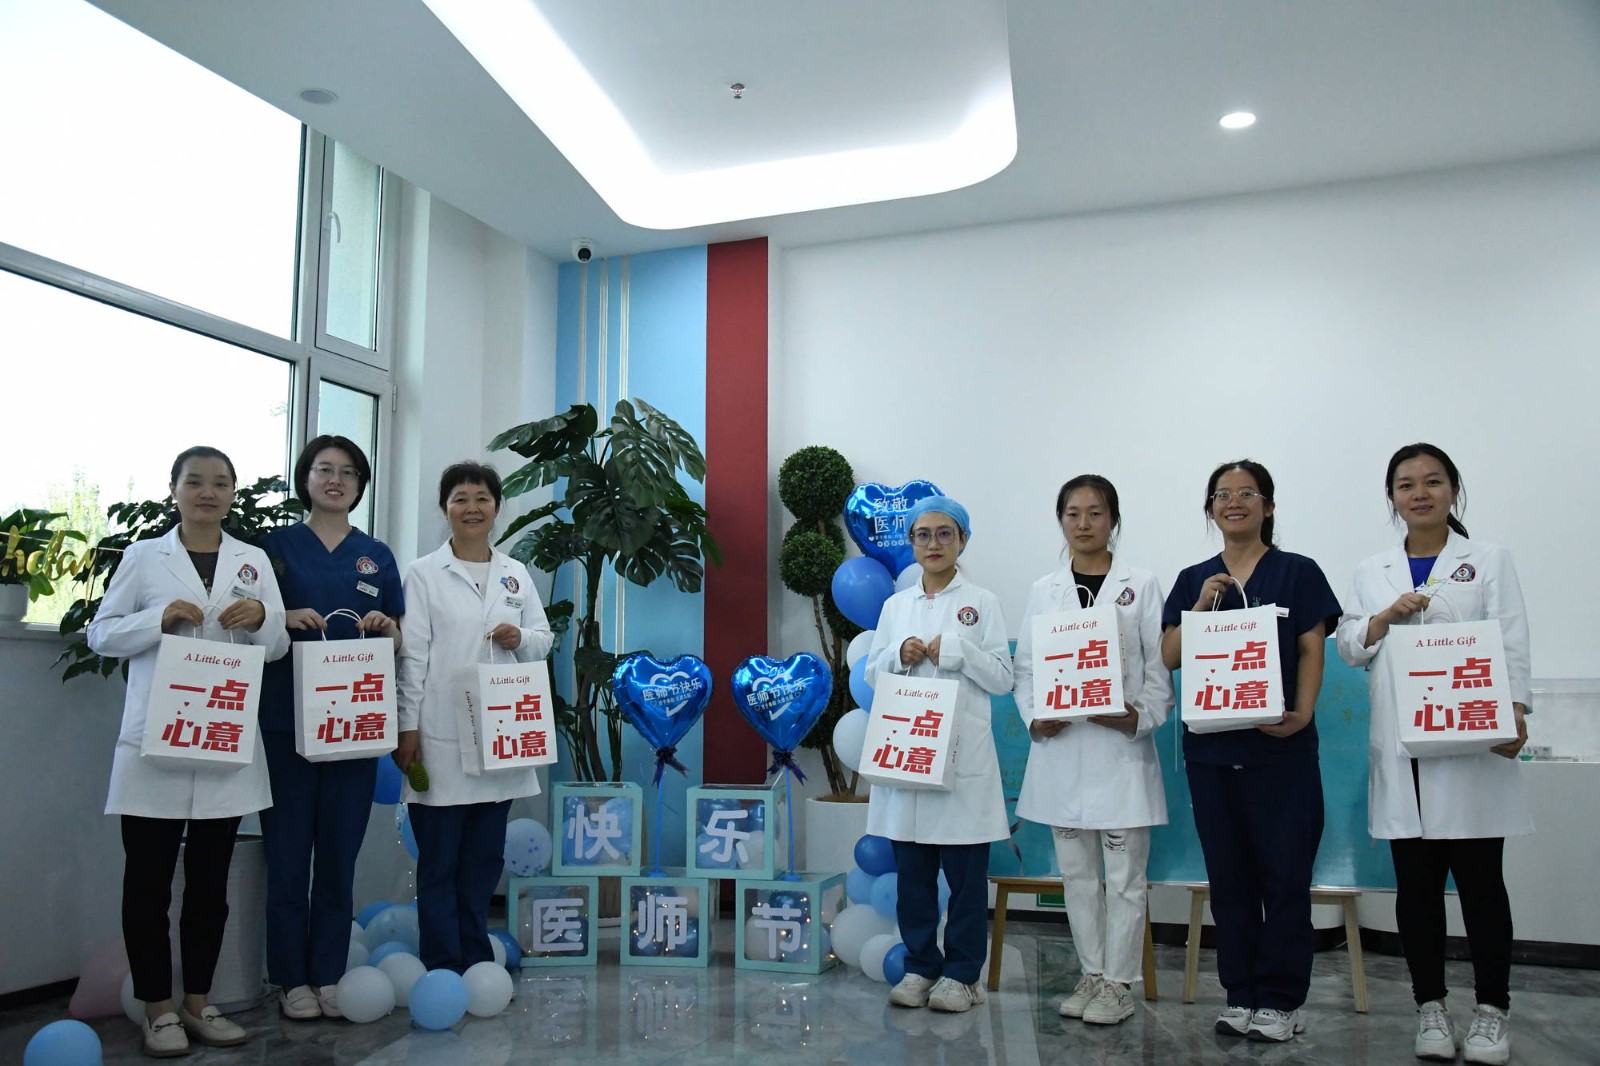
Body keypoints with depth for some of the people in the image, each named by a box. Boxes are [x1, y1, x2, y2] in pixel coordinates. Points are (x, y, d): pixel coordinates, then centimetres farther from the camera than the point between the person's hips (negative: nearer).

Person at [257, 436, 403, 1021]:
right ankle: (291, 978, 14)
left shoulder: (377, 557, 12)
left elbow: (398, 642, 13)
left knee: (340, 854, 7)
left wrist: (384, 625, -8)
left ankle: (329, 974, 18)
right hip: (287, 721, -2)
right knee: (288, 855, 2)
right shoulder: (276, 545, 5)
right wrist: (286, 618, -15)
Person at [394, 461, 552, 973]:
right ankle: (442, 967, 12)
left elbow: (544, 638, 14)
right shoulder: (425, 573, 1)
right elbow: (413, 655, -4)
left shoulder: (516, 574, 12)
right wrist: (407, 728, -8)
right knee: (439, 860, 2)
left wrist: (520, 638, -9)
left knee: (485, 857, 11)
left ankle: (476, 961, 23)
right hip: (441, 737, -4)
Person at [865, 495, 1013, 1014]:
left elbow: (1002, 678, -1)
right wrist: (899, 655, -7)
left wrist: (956, 649, -13)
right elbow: (872, 674, 12)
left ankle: (961, 973, 15)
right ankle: (920, 966, 20)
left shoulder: (981, 602, 3)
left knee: (965, 870, 2)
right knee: (912, 868, 7)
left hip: (963, 755, -3)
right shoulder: (895, 606, 12)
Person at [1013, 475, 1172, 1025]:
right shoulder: (1044, 589, 8)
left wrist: (1141, 718, -15)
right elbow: (1025, 666, 8)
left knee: (1125, 874, 3)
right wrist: (1034, 718, -8)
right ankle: (1092, 974, 25)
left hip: (1121, 746, -3)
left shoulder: (1140, 585, 2)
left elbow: (1160, 668, -1)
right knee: (1077, 872, 12)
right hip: (1061, 748, 3)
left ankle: (1119, 983, 16)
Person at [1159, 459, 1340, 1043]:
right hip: (1211, 746, 3)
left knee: (1284, 873, 0)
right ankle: (1240, 994, 20)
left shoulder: (1297, 572, 3)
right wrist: (1202, 606, -9)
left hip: (1280, 746, -3)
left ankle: (1280, 999, 13)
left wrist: (1301, 713, -18)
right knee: (1228, 875, 9)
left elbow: (1312, 651, -3)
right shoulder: (1193, 580, 11)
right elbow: (1170, 657, 5)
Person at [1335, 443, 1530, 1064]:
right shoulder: (1372, 573, 14)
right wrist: (1388, 615, -9)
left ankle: (1492, 1011, 15)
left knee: (1479, 878, 2)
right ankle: (1430, 1006, 18)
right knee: (1416, 882, 6)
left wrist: (1513, 713, -16)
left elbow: (1511, 644, -2)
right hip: (1402, 753, 2)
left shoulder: (1488, 560, 7)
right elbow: (1349, 647, 9)